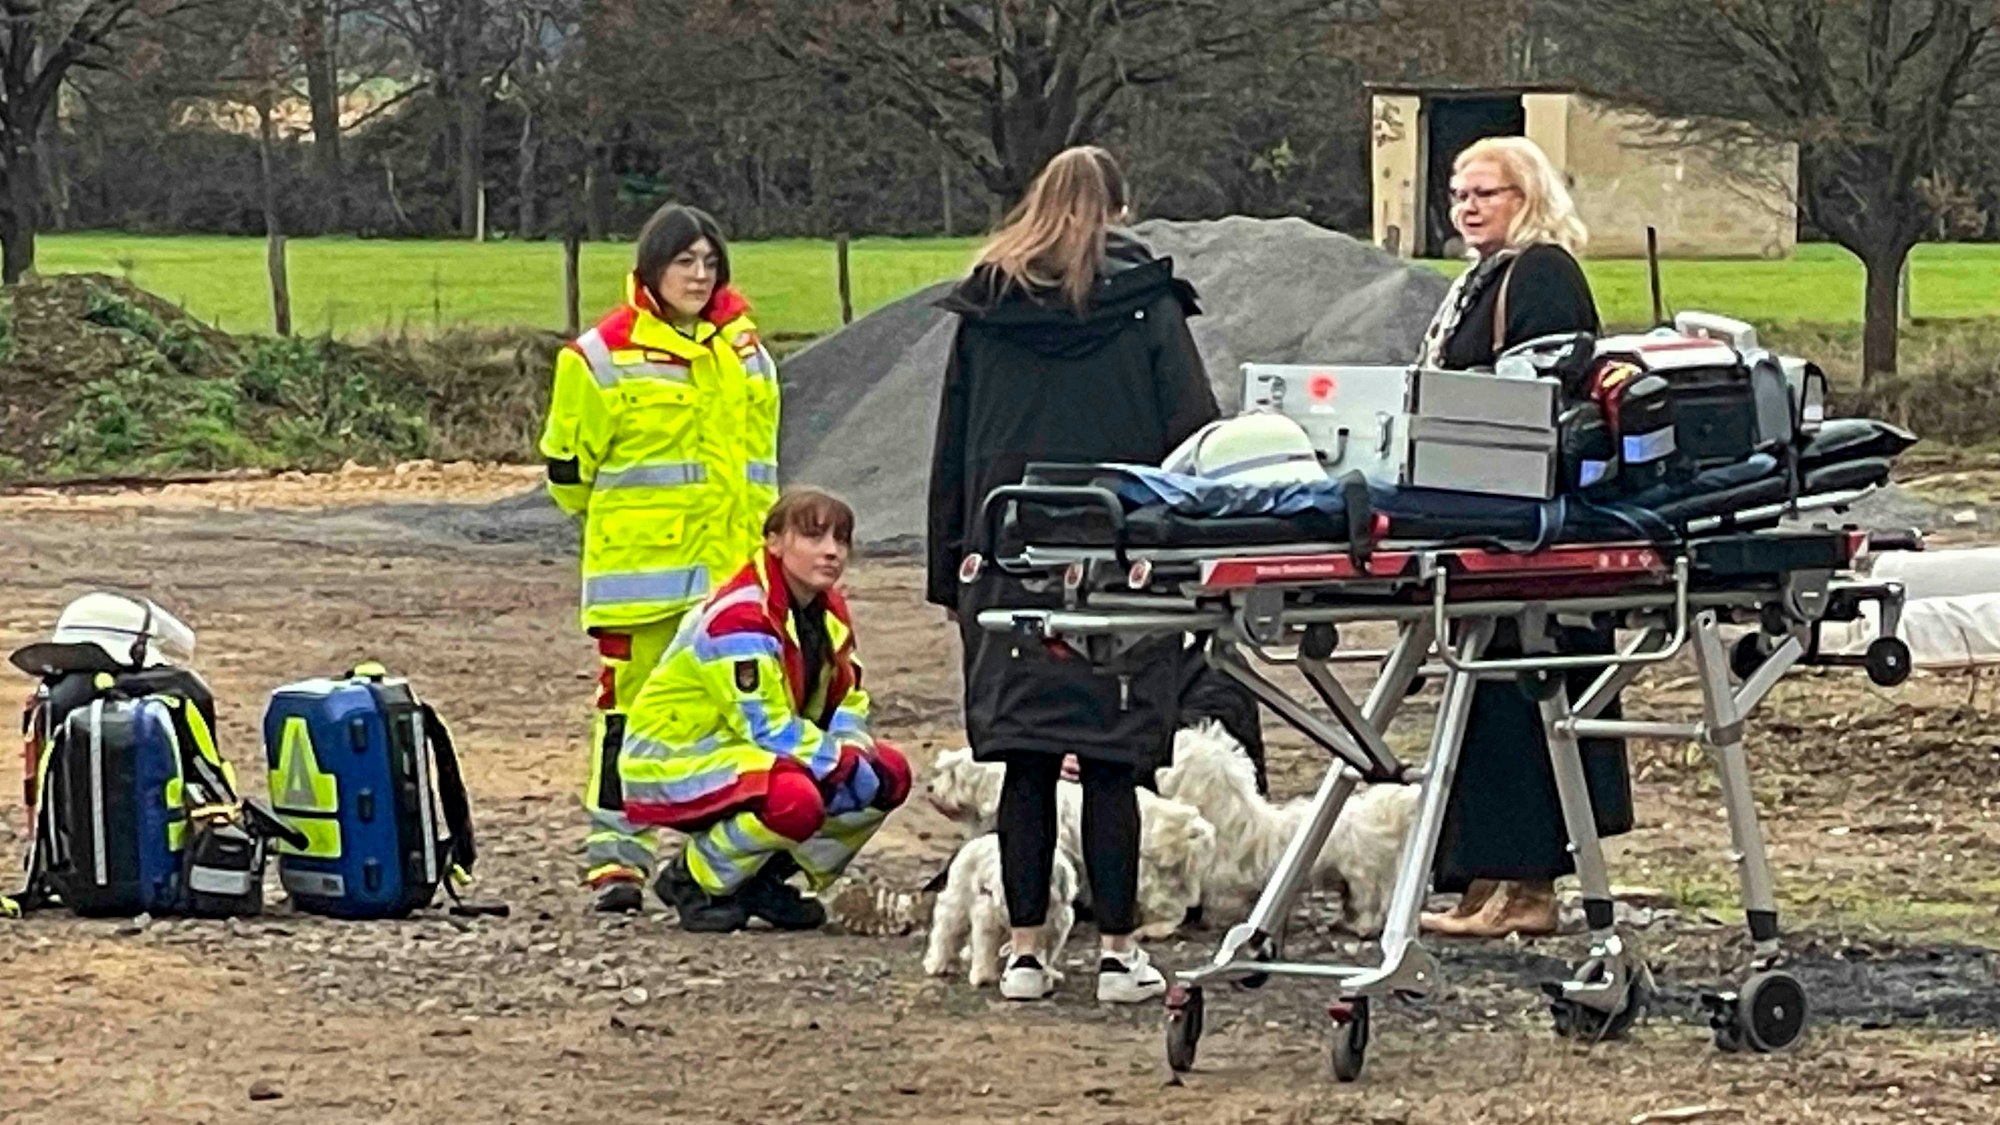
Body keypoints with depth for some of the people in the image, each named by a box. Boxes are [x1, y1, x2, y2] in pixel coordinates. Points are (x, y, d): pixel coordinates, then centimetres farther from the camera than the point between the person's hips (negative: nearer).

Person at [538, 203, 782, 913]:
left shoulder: (744, 351, 12)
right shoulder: (604, 355, -5)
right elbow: (569, 464, 3)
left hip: (732, 569, 5)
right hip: (638, 566, -5)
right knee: (630, 705, -4)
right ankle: (615, 855, 0)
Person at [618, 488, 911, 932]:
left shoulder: (829, 610, 6)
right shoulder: (738, 617, -24)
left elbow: (847, 705, 9)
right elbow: (766, 726, -26)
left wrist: (853, 751, -13)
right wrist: (842, 764, -24)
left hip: (747, 754, 9)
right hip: (675, 768, -9)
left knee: (888, 775, -3)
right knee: (795, 800, -37)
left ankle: (765, 878, 9)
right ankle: (693, 881, -10)